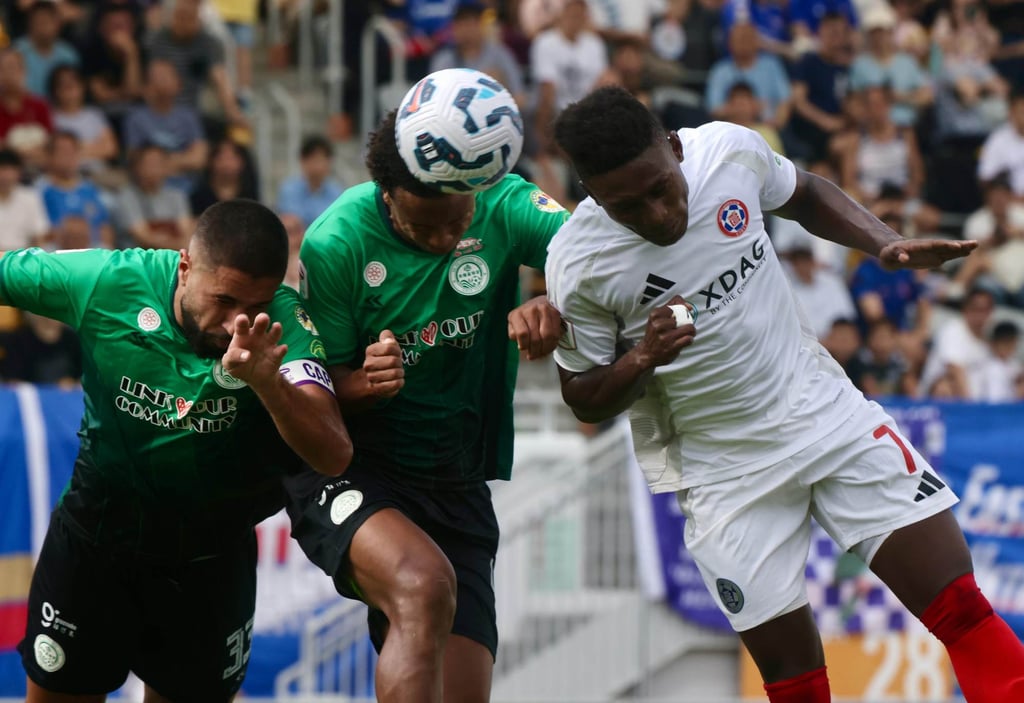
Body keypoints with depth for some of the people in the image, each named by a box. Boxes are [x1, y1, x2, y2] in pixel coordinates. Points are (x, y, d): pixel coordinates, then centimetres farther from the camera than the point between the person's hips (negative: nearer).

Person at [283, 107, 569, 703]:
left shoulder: (502, 208, -5)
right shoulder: (336, 244, -13)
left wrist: (554, 308, -36)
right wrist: (364, 382, -29)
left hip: (458, 491, 4)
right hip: (350, 475, -4)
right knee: (424, 585, -35)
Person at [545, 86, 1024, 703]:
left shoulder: (731, 149, -11)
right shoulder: (577, 265, -17)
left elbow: (803, 195, 13)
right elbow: (585, 399, -4)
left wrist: (887, 245, -3)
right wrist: (643, 359, -24)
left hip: (829, 414, 2)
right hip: (726, 471, -2)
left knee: (962, 609, -6)